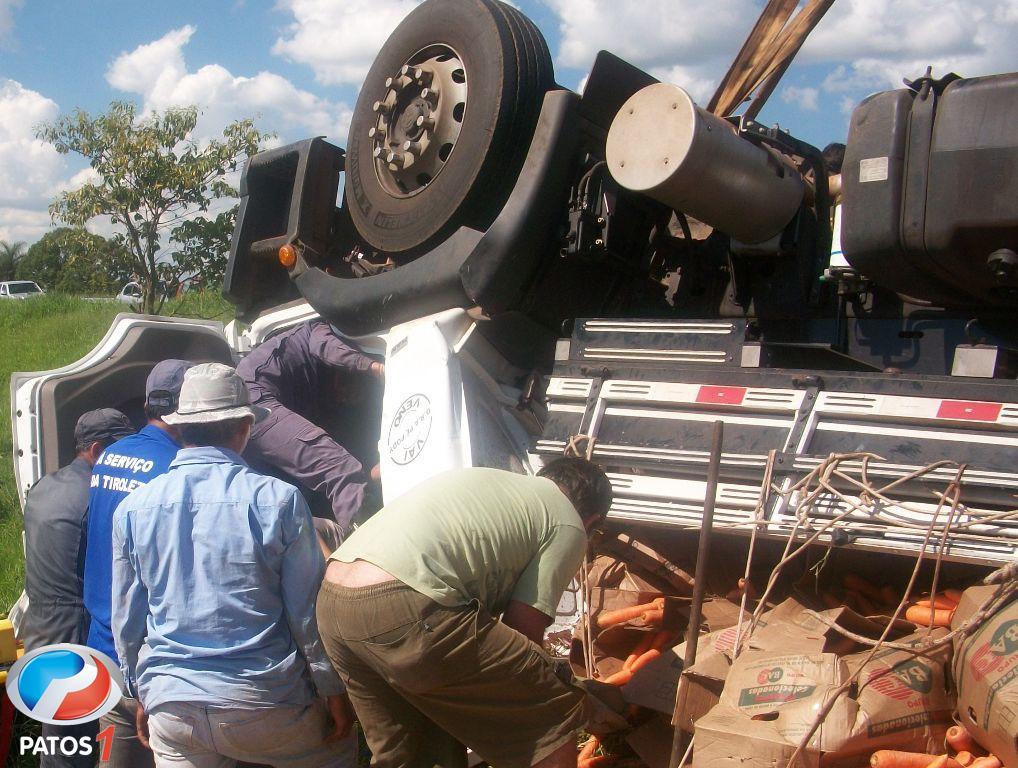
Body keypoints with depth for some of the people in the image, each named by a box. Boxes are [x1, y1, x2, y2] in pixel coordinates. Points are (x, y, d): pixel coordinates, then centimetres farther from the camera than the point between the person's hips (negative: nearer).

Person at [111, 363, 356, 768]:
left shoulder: (132, 509, -1)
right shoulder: (278, 499, -12)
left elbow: (126, 620, 8)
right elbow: (309, 610, -8)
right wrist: (334, 693, 4)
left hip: (170, 706, 3)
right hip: (265, 705, -3)